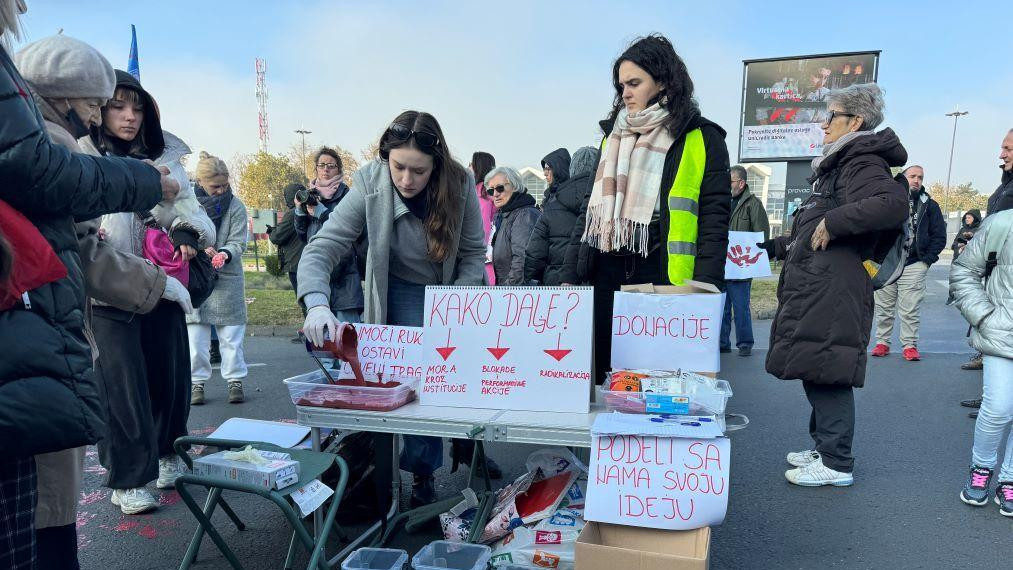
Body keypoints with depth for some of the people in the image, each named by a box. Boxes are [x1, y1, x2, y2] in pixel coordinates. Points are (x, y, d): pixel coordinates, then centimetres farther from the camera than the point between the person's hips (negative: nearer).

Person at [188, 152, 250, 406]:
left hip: (227, 280, 0)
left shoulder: (235, 206, -1)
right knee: (195, 335, 5)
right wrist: (199, 250, -20)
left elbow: (238, 242, -3)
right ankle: (197, 382, 18)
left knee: (231, 334, 5)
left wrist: (224, 254, -24)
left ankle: (235, 380, 16)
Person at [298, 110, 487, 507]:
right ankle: (423, 471, 12)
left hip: (453, 295, 2)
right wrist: (317, 304, -43)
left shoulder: (460, 184, -21)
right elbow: (322, 249, -26)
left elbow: (473, 253, -11)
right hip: (402, 295, -1)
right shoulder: (370, 186, -24)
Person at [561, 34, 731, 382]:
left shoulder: (701, 139, 2)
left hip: (663, 276, -4)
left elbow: (714, 219, -5)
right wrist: (570, 273, 9)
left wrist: (705, 289, -15)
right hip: (605, 274, 5)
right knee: (592, 374, 6)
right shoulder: (613, 135, 17)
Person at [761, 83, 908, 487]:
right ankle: (825, 448, 27)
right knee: (817, 371, 15)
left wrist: (833, 221, -22)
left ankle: (837, 464, 4)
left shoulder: (863, 163, -7)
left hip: (834, 296, -10)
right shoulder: (838, 165, 24)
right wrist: (776, 247, 29)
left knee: (826, 373, -6)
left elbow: (894, 204, -28)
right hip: (816, 291, 10)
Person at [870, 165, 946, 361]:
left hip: (914, 266, -1)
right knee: (883, 308, 6)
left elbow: (939, 236, 8)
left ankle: (910, 345, 8)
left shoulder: (929, 205, 8)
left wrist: (927, 260, -2)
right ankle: (882, 342, 16)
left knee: (911, 310, -1)